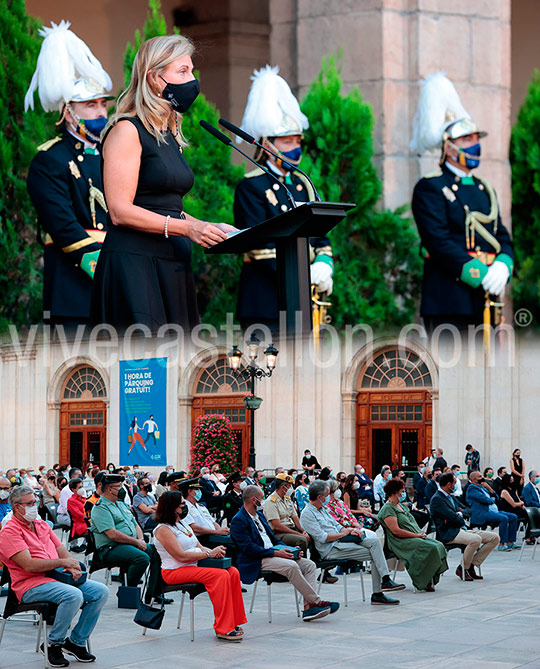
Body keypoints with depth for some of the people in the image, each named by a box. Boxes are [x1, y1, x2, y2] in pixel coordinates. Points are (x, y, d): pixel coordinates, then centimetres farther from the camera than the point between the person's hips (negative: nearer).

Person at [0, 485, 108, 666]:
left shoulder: (42, 524, 21)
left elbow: (61, 550, 21)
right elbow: (29, 564, -17)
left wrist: (72, 567, -2)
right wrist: (63, 562, -17)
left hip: (57, 577, 8)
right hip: (30, 584, -8)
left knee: (101, 591, -9)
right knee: (74, 595, -34)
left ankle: (76, 642, 0)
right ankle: (53, 645, -15)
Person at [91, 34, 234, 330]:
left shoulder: (170, 135, 19)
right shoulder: (127, 131, -7)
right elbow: (120, 211, -14)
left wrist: (210, 228, 10)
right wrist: (187, 228, -19)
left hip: (172, 266, 8)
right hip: (134, 263, -8)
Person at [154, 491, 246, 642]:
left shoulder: (182, 524, 20)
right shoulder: (163, 529, -10)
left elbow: (198, 547, 19)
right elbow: (181, 556, -18)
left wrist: (215, 551, -3)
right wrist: (209, 554, -17)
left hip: (195, 566, 9)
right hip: (175, 571, -9)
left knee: (233, 572, -11)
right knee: (221, 575, -28)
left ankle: (233, 622, -10)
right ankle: (223, 629, -29)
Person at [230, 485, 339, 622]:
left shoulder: (259, 515, 21)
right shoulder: (238, 520, -9)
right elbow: (248, 548, -18)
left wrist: (290, 549, 8)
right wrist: (275, 553, -20)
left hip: (271, 553, 10)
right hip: (257, 562, -10)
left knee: (309, 565, -6)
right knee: (292, 566, -31)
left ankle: (309, 606, -19)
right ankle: (316, 601, -23)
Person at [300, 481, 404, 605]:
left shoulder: (323, 509, 22)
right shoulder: (307, 514, -9)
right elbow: (322, 537, -17)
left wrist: (350, 530, 3)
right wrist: (343, 533, -7)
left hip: (339, 543, 9)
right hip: (330, 550, -9)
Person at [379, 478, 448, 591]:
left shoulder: (402, 506, 23)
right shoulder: (387, 509, -8)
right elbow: (396, 531, -17)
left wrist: (421, 533, 4)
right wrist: (417, 535, -16)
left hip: (417, 538, 9)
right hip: (401, 542, -9)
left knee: (439, 546, -12)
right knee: (430, 549, -28)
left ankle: (431, 580, -13)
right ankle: (423, 582, -20)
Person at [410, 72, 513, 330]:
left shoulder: (485, 191, 20)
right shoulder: (430, 188, -3)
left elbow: (502, 237, 16)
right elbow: (438, 241, -13)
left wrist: (502, 266, -8)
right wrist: (480, 274, -19)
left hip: (486, 298, 7)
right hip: (448, 298, -7)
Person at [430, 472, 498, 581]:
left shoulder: (451, 497, 22)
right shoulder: (436, 499, -10)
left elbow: (460, 512, 17)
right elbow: (453, 518, -17)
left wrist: (458, 515, -6)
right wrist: (461, 520, 3)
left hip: (461, 530, 10)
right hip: (449, 534, -10)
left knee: (495, 537, -3)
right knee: (476, 539, -36)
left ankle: (472, 565, -2)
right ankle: (462, 569, -16)